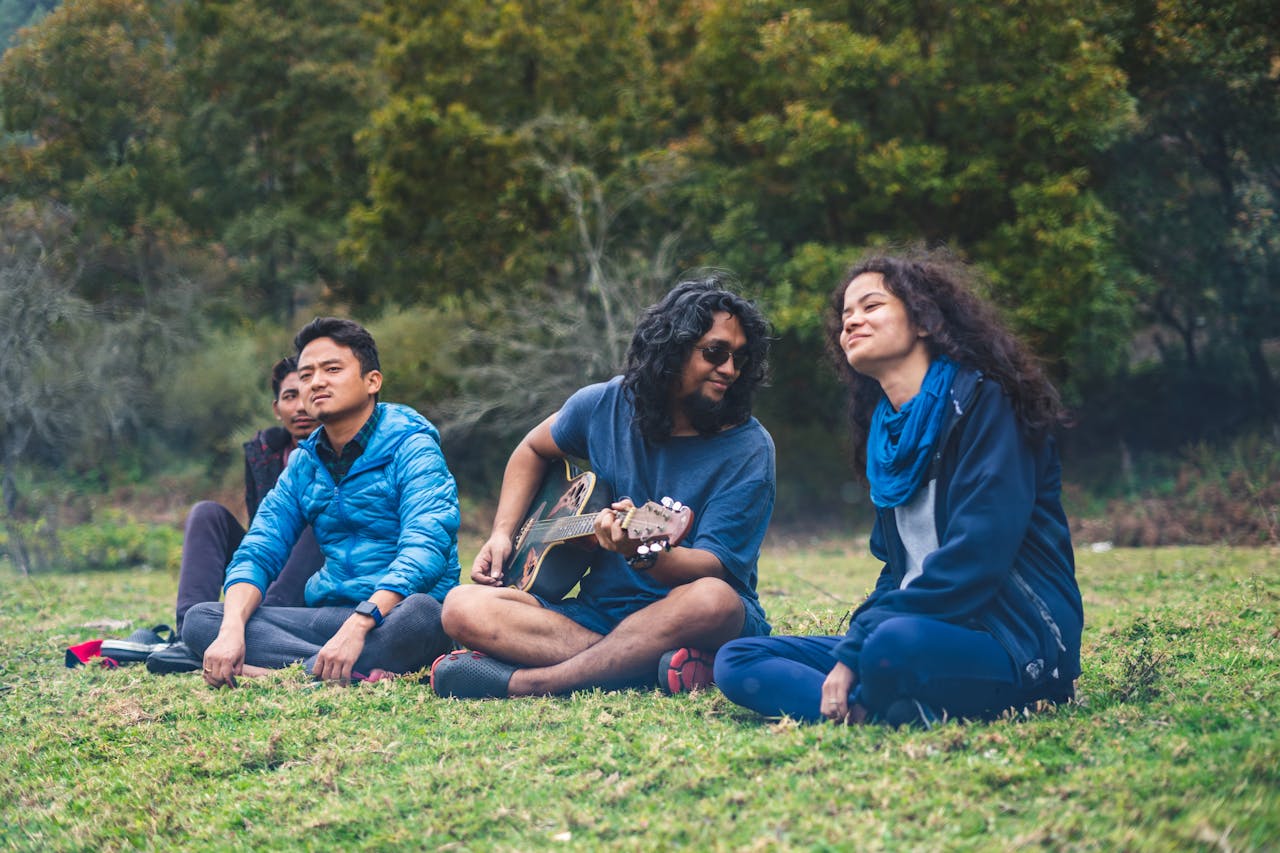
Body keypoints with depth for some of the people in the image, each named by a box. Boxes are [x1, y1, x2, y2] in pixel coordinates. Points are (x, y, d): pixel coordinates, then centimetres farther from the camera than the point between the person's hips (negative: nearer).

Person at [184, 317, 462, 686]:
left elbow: (425, 548, -20)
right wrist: (231, 630, -16)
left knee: (419, 613, -40)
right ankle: (361, 674, -30)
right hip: (328, 612, 6)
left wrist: (358, 624, -35)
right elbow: (257, 553, 6)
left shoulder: (411, 448, -5)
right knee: (200, 619, -12)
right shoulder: (303, 465, 14)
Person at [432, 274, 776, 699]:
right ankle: (654, 666, -32)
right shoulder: (605, 405, 4)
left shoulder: (749, 449, -9)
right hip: (600, 612, 4)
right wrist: (502, 533, 9)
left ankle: (523, 682, -33)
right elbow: (533, 449, 24)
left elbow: (713, 568, -18)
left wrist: (643, 555, -38)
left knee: (712, 600, -40)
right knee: (463, 607, -18)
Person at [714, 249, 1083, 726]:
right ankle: (917, 715, -20)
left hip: (1016, 644, -9)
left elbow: (978, 553, -18)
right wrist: (850, 650, -3)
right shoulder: (887, 431, 17)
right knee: (737, 661, -4)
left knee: (897, 643, -42)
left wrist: (855, 650, -18)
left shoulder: (982, 400, -7)